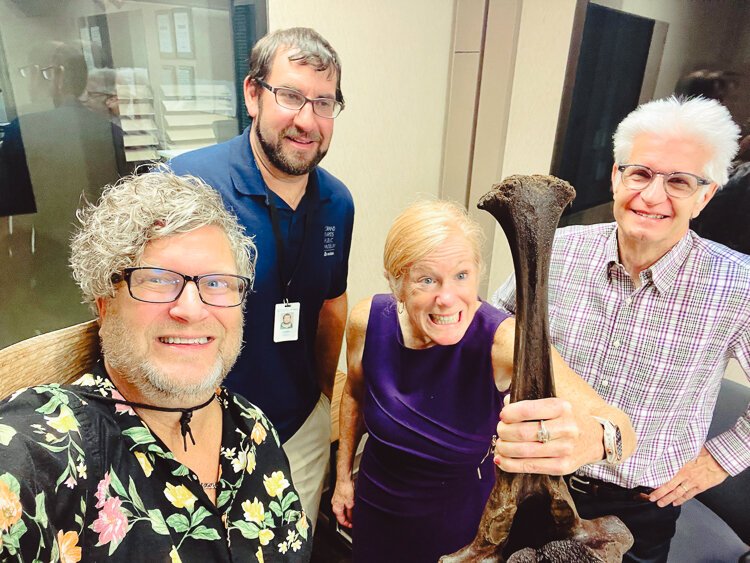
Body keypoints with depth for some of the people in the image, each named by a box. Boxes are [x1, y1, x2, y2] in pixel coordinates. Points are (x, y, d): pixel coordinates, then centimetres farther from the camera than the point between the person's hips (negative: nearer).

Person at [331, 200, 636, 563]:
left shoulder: (503, 341, -31)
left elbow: (620, 429, -38)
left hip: (460, 524, -2)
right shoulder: (367, 322, -21)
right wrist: (343, 476, 7)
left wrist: (590, 438, -60)